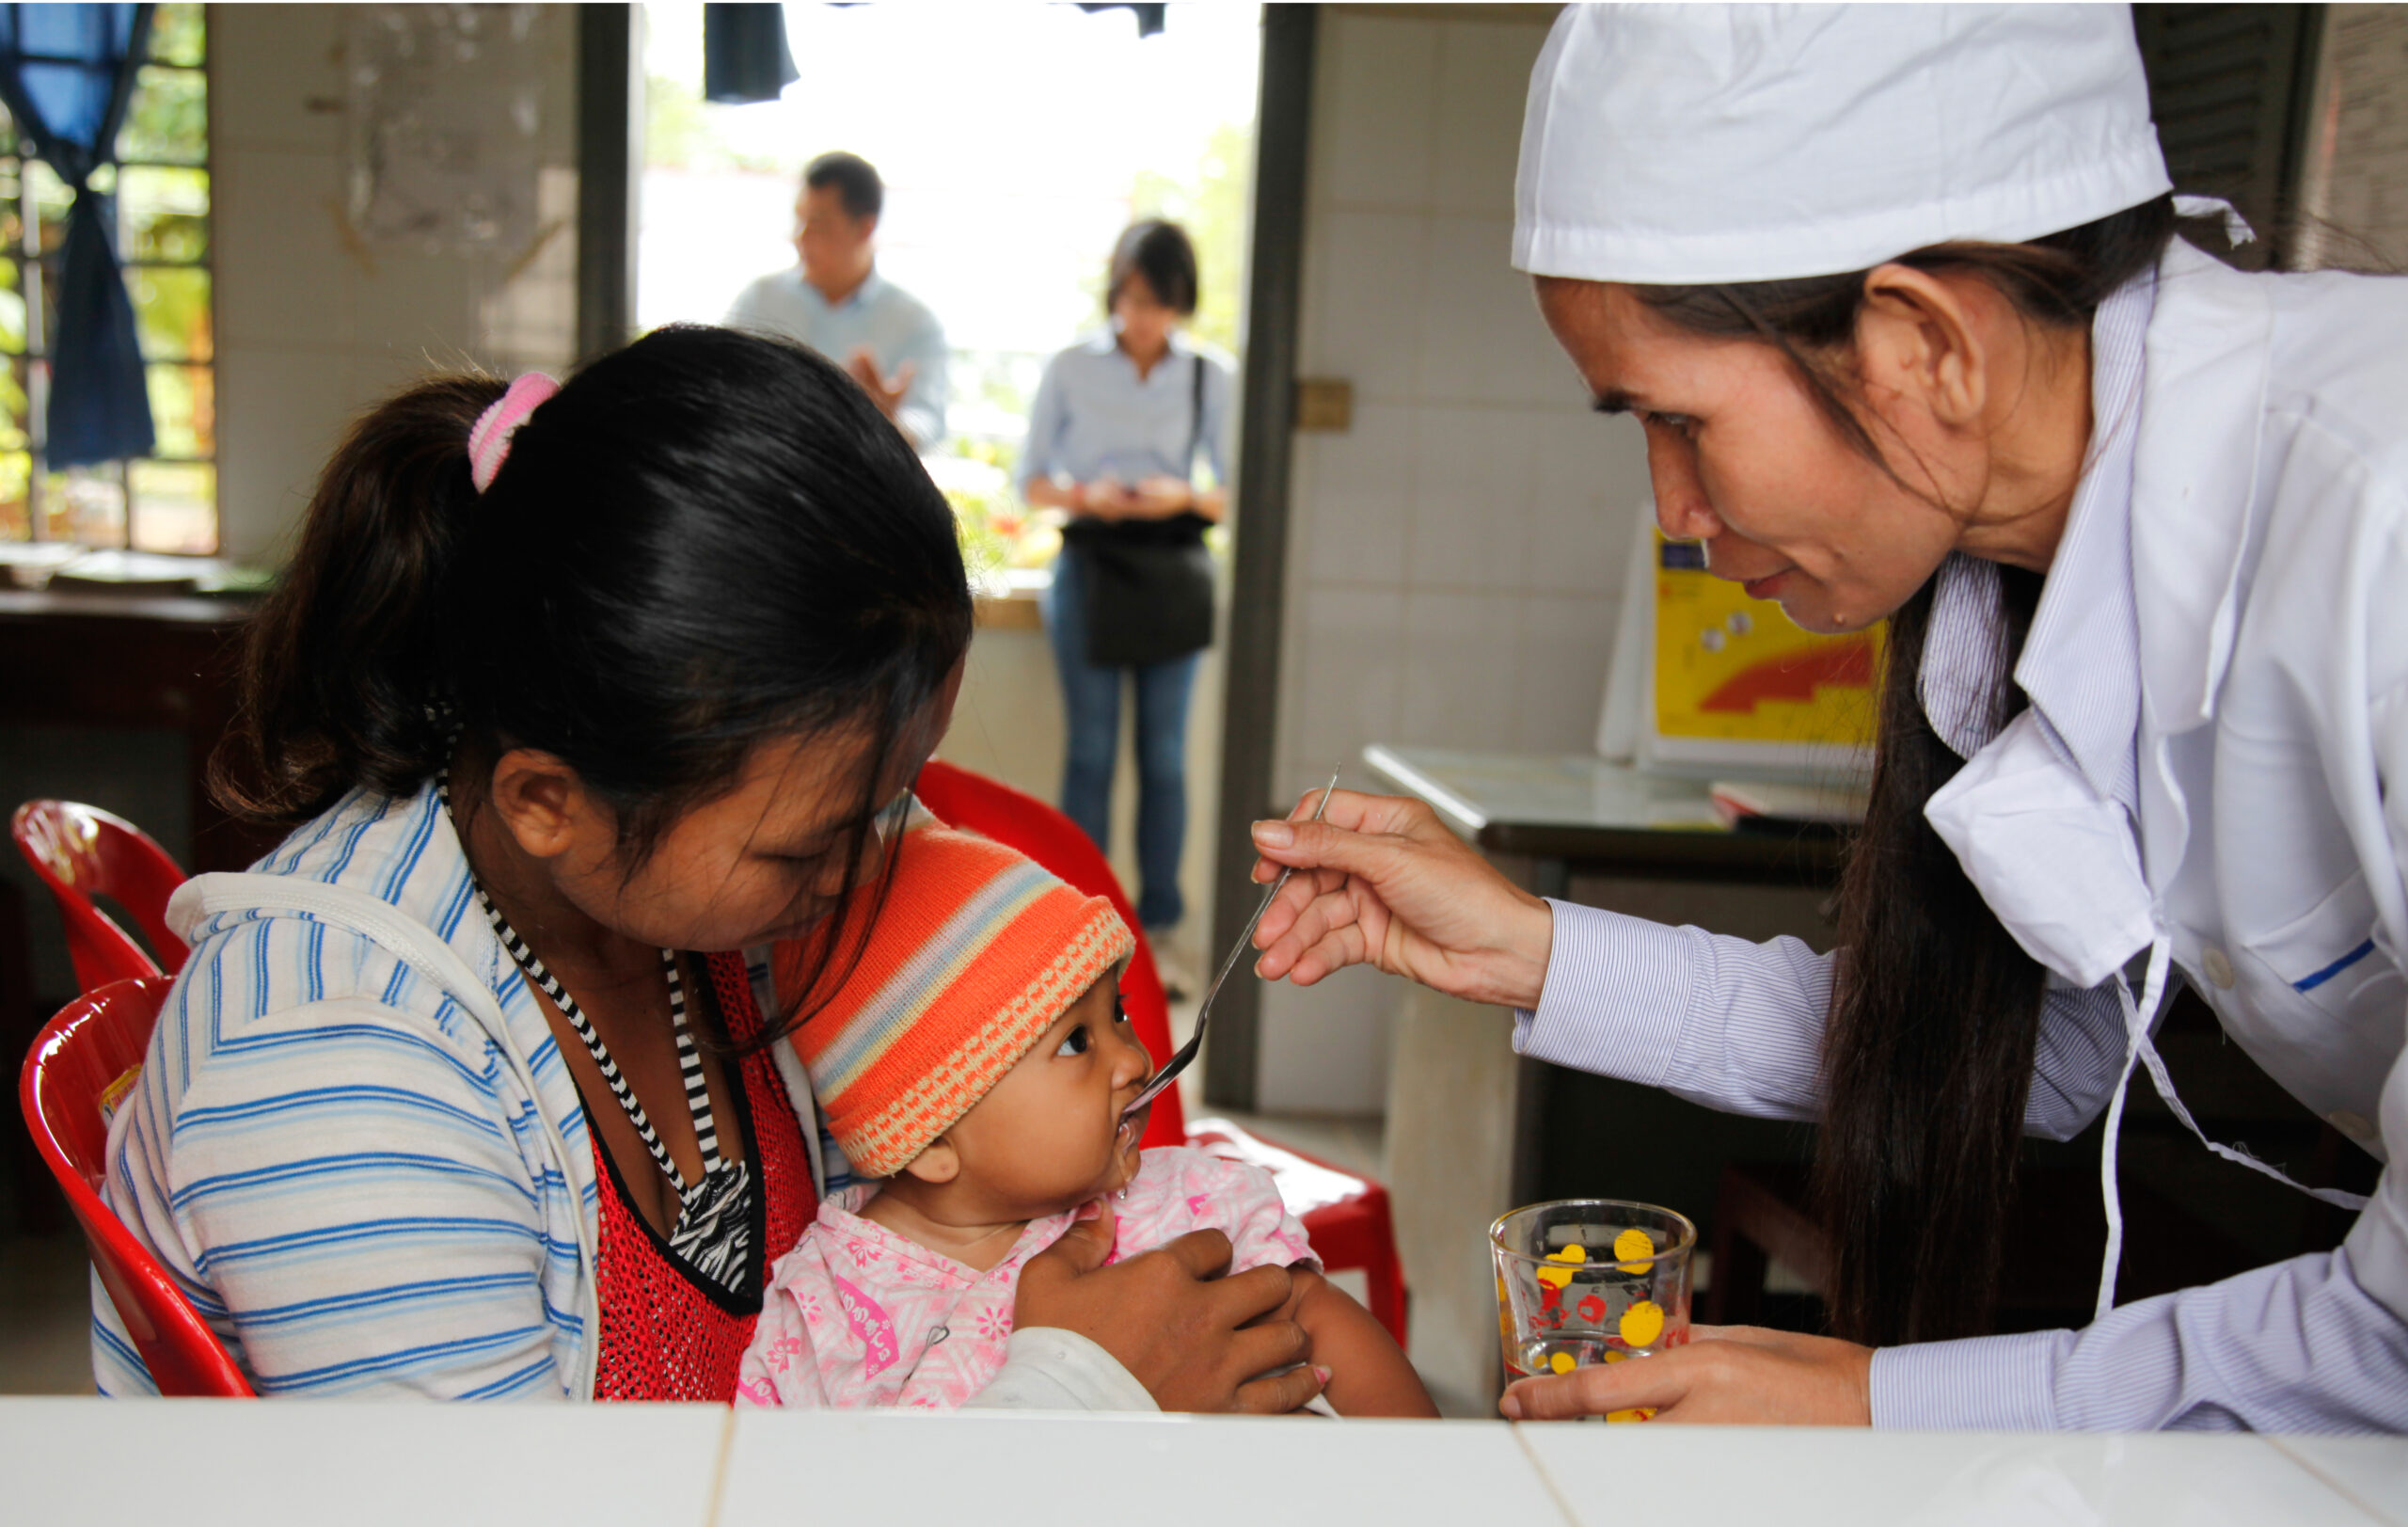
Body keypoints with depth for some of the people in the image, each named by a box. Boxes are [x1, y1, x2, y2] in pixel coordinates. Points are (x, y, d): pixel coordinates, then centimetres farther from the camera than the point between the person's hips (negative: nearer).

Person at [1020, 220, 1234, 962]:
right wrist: (1084, 494, -15)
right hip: (1089, 563, -1)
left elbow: (1235, 491, 5)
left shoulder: (1211, 377, 4)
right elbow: (1031, 478, 5)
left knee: (1164, 750, 3)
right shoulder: (1070, 370, 3)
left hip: (1172, 572, 1)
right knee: (1090, 747, 2)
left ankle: (1158, 913, 13)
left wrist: (1184, 496, -16)